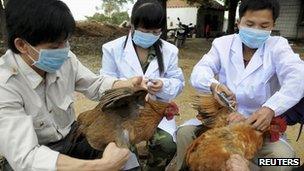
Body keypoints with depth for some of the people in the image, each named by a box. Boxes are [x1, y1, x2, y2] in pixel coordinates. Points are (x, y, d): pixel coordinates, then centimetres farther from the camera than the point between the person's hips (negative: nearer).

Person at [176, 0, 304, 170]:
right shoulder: (223, 44, 3)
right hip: (222, 117, 1)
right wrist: (213, 85, -35)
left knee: (283, 156, -26)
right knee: (185, 133, -16)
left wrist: (270, 109, -39)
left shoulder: (278, 46, -2)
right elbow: (199, 72, -10)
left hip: (261, 123, -1)